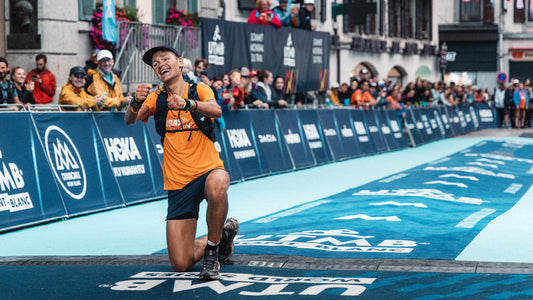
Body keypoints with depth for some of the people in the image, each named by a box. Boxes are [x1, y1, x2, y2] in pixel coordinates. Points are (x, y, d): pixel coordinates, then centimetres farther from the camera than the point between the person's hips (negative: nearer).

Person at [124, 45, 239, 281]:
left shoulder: (199, 90, -1)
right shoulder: (156, 98, 7)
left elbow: (216, 110, -23)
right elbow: (130, 120, -10)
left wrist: (188, 104, -42)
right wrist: (136, 103, -32)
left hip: (207, 170, -3)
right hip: (178, 183, 3)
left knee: (217, 184, -42)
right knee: (181, 264, -5)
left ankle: (212, 247, -17)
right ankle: (223, 236, 26)